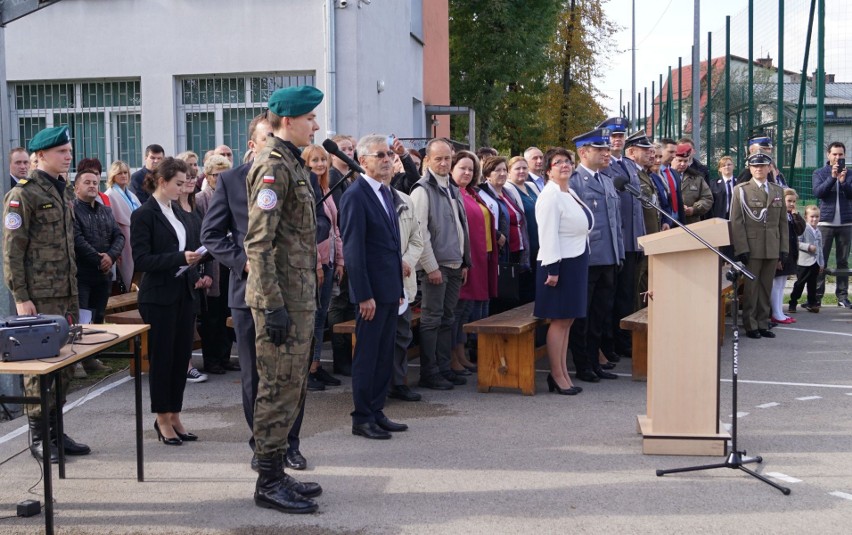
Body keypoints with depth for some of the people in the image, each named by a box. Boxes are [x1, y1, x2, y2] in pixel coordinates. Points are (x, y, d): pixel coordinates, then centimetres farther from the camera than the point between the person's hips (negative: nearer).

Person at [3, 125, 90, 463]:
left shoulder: (64, 192, 15)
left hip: (67, 294, 7)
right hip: (38, 296, -7)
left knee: (64, 362, 9)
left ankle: (55, 430, 18)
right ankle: (38, 435, 8)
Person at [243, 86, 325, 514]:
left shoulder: (292, 164, 16)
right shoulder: (273, 166, -15)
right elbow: (259, 242, -21)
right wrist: (273, 305, -23)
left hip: (299, 297, 10)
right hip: (283, 298, -10)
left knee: (290, 387, 15)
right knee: (279, 387, -4)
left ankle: (275, 472, 24)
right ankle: (268, 482, 5)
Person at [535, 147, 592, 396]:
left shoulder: (570, 193, 15)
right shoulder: (550, 196, -13)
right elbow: (548, 234, -18)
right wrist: (552, 269, -21)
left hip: (576, 262, 9)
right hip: (560, 263, -9)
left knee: (567, 320, 11)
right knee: (559, 320, -3)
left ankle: (562, 373, 18)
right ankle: (557, 376, 4)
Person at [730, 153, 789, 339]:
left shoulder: (778, 191, 14)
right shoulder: (741, 190, 1)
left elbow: (783, 221, 14)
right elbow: (736, 221, -4)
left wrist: (784, 247, 6)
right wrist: (741, 248, -12)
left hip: (772, 248, 4)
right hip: (751, 247, -4)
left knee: (766, 287, 8)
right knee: (751, 287, 0)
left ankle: (763, 324, 16)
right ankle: (750, 325, 7)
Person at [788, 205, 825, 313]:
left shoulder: (818, 232, 13)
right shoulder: (803, 229, -10)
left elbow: (820, 248, 18)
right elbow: (796, 243, -17)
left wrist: (822, 263, 17)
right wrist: (808, 247, -24)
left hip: (815, 262, 6)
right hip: (804, 262, -6)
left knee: (812, 284, 12)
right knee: (800, 284, -1)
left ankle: (811, 303, 19)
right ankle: (792, 304, 5)